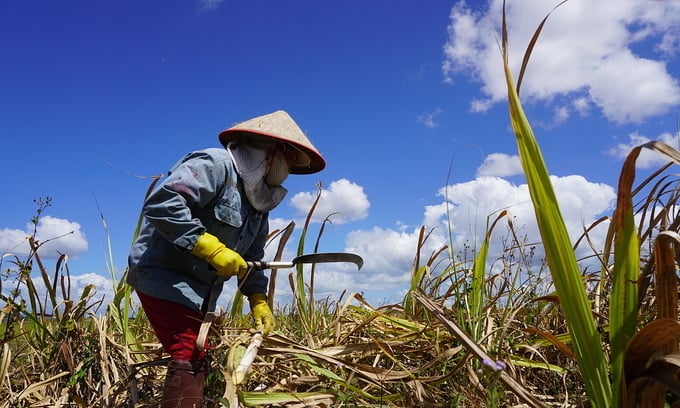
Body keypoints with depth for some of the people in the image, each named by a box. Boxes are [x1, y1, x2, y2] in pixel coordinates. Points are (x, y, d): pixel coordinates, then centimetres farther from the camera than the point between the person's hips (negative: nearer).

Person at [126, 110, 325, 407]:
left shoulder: (259, 202, 11)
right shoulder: (216, 165, -19)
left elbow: (251, 257, 16)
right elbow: (160, 203, -30)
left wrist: (258, 299, 5)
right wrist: (210, 247, -29)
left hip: (198, 288, 10)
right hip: (163, 274, -10)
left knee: (199, 357, 15)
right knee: (190, 355, -16)